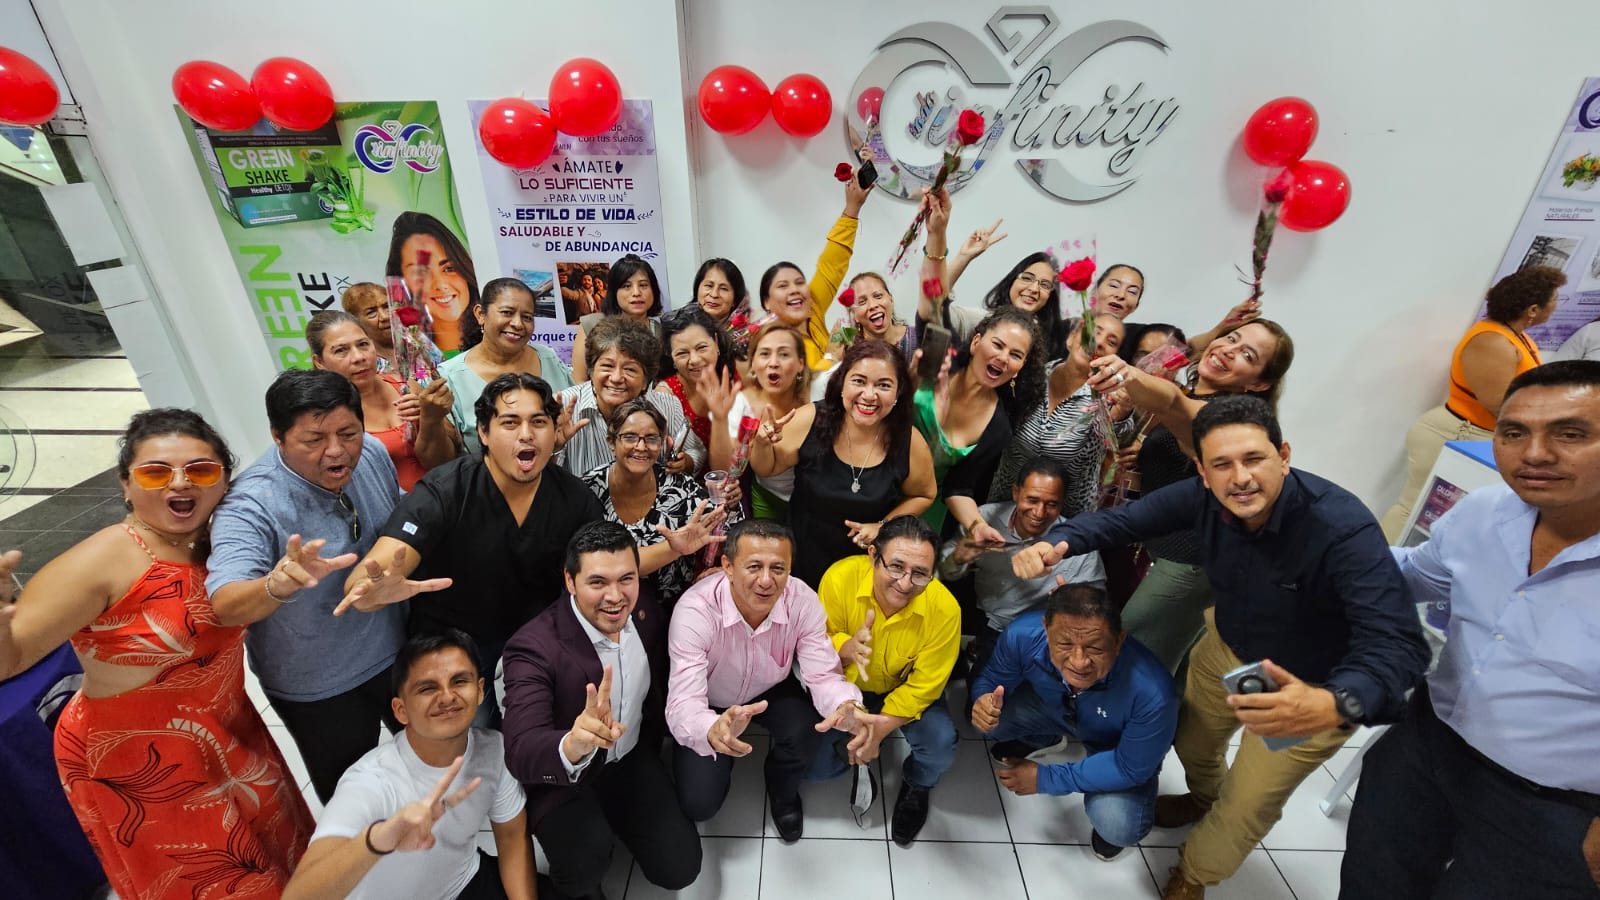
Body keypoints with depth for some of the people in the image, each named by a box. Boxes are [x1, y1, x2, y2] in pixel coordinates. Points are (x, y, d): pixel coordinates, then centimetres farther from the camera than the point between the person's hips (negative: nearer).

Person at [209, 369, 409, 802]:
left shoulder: (372, 453, -15)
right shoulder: (251, 504, -29)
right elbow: (225, 605, -41)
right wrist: (278, 584, -61)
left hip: (397, 650, 5)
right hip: (319, 688, -5)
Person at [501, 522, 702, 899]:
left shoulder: (646, 612, -13)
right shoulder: (534, 646, -29)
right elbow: (520, 751, -39)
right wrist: (572, 746, -59)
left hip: (633, 760, 4)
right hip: (562, 777, -4)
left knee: (680, 867, -1)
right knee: (585, 865, -29)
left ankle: (613, 821, 27)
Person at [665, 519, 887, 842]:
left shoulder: (803, 601, -27)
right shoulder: (695, 609, -35)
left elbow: (824, 675, -24)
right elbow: (682, 705, -38)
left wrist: (848, 707, -48)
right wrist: (713, 732, -62)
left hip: (772, 691, 2)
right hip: (710, 705, -1)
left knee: (809, 730, -27)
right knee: (698, 803, -14)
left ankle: (783, 792, 9)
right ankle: (722, 759, 23)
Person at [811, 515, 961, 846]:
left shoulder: (944, 608, -29)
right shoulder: (840, 578, -32)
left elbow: (923, 687, -18)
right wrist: (845, 649, -42)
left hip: (904, 689, 0)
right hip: (845, 686, 0)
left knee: (940, 747, -23)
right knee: (813, 764, -12)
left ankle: (916, 787, 16)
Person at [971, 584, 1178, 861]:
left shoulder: (1152, 693, -41)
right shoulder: (1023, 634, -36)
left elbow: (1132, 769, -25)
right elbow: (990, 679, -16)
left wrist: (1046, 779, -25)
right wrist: (984, 701, -41)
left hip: (1117, 746, -3)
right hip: (1053, 708, 3)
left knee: (1120, 827, -26)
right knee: (988, 720, -21)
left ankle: (1112, 809, 14)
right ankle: (1035, 740, 17)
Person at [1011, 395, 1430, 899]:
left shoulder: (1344, 530, -38)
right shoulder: (1204, 497, -24)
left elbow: (1398, 643, -44)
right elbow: (1120, 520, -22)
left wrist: (1334, 704, -64)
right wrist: (1054, 543, -43)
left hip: (1313, 688, -4)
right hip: (1227, 648, 4)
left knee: (1247, 804, 8)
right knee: (1192, 742, 26)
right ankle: (1206, 798, 65)